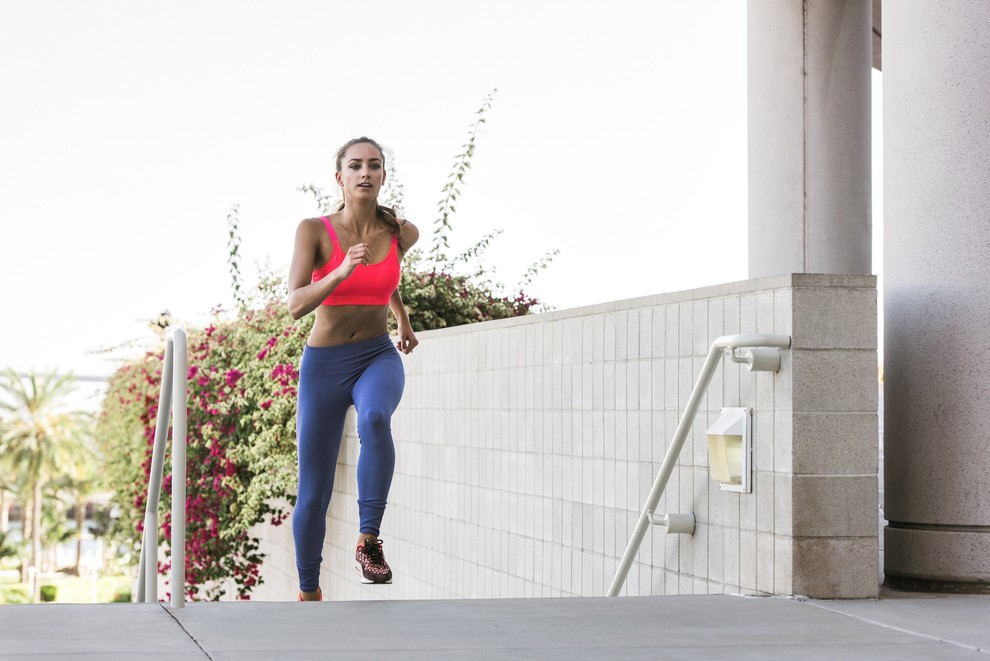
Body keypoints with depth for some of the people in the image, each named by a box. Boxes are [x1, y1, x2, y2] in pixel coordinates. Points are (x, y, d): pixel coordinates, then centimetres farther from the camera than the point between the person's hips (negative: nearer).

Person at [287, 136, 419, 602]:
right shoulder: (314, 231, -10)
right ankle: (309, 592, 26)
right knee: (313, 494, 3)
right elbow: (295, 305, -21)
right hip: (323, 365, -1)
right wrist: (342, 272, -35)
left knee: (375, 418, -38)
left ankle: (368, 542, -29)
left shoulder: (402, 232, -2)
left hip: (379, 357, 1)